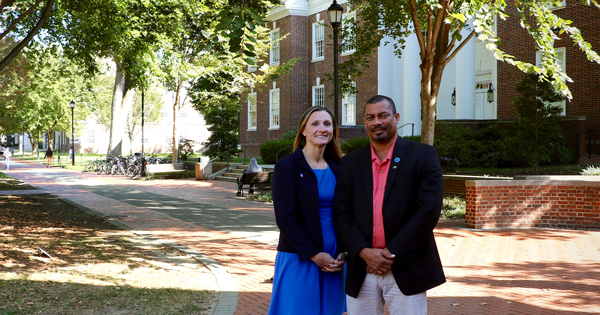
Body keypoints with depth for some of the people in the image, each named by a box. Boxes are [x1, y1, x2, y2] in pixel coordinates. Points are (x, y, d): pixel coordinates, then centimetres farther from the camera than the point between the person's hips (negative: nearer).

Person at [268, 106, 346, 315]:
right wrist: (314, 254, -14)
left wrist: (344, 254, -4)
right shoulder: (287, 167, -5)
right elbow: (285, 218, -11)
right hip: (299, 259, -4)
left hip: (333, 262, 5)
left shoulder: (337, 168, 10)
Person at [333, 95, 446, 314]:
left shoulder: (423, 156, 0)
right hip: (361, 272, 3)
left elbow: (428, 210, -8)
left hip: (406, 269, -3)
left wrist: (393, 254, -12)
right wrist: (364, 251, -11)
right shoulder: (350, 163, 10)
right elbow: (341, 214, 4)